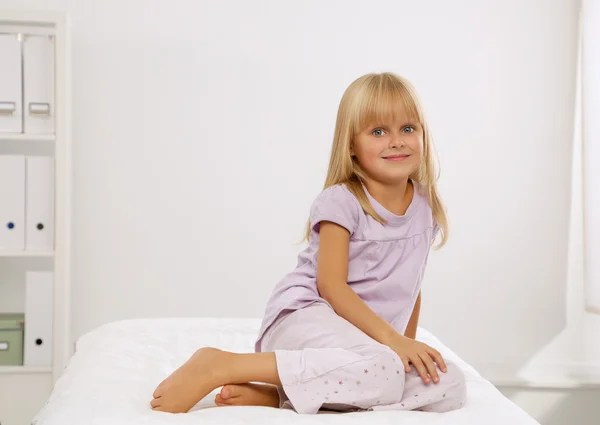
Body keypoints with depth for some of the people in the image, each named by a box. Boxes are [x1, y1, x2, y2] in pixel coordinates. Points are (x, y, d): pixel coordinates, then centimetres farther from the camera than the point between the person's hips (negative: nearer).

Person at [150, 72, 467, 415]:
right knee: (383, 370, -39)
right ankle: (221, 366, -28)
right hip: (306, 318, -7)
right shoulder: (340, 201, -7)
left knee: (451, 387, -21)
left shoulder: (424, 206, 11)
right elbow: (330, 285, -14)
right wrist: (392, 339, -21)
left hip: (368, 338, 7)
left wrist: (409, 345, 18)